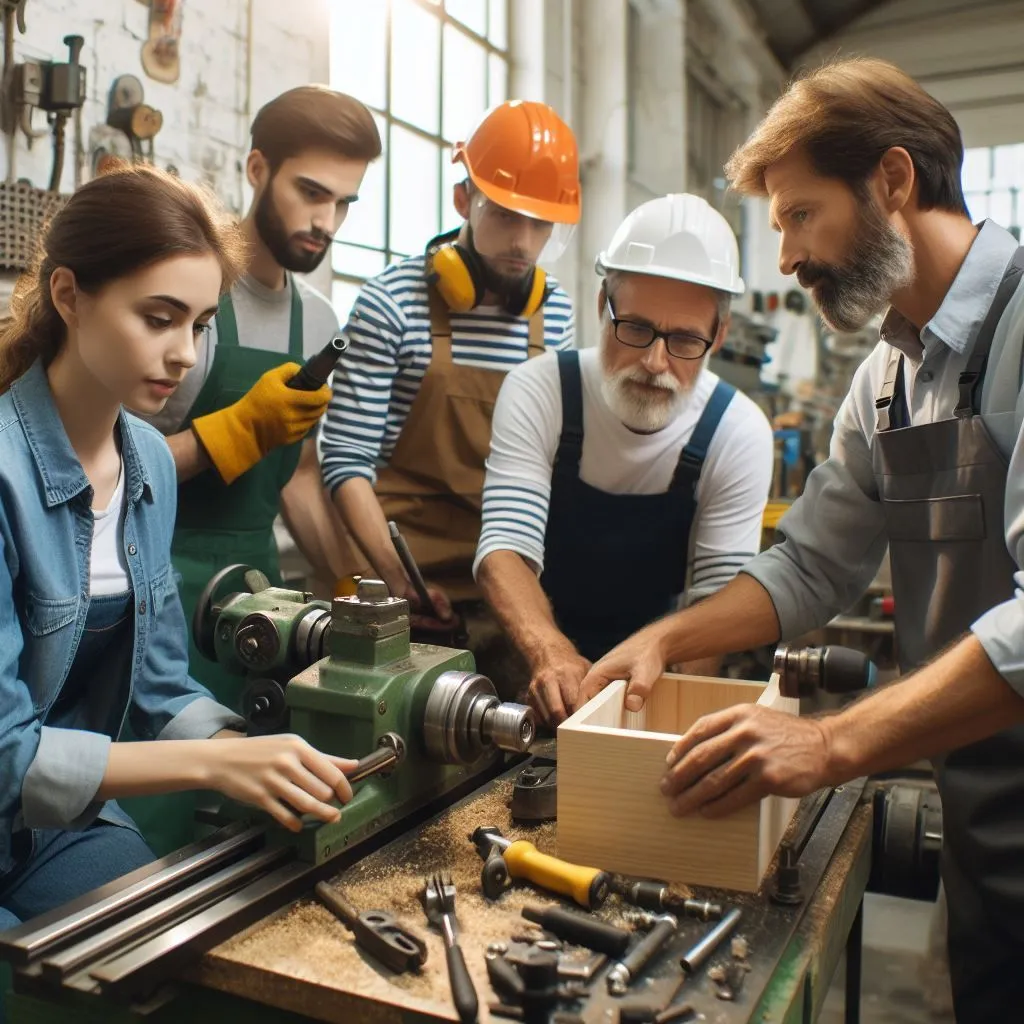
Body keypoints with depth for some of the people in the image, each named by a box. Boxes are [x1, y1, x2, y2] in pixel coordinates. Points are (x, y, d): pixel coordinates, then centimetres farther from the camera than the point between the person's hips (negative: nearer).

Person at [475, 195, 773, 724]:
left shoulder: (737, 433, -15)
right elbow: (505, 546, -25)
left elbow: (718, 594, -15)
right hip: (533, 660, 1)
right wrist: (551, 653, -44)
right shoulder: (537, 390, -17)